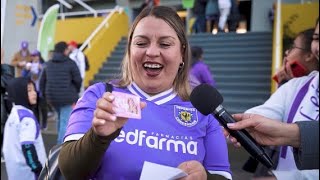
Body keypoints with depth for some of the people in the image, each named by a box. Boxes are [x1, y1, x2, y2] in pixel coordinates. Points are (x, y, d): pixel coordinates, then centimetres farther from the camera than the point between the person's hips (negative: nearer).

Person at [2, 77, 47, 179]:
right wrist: (38, 168, -21)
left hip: (15, 170, 10)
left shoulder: (13, 114, 11)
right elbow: (27, 146, -26)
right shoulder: (27, 117, -19)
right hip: (28, 171, -10)